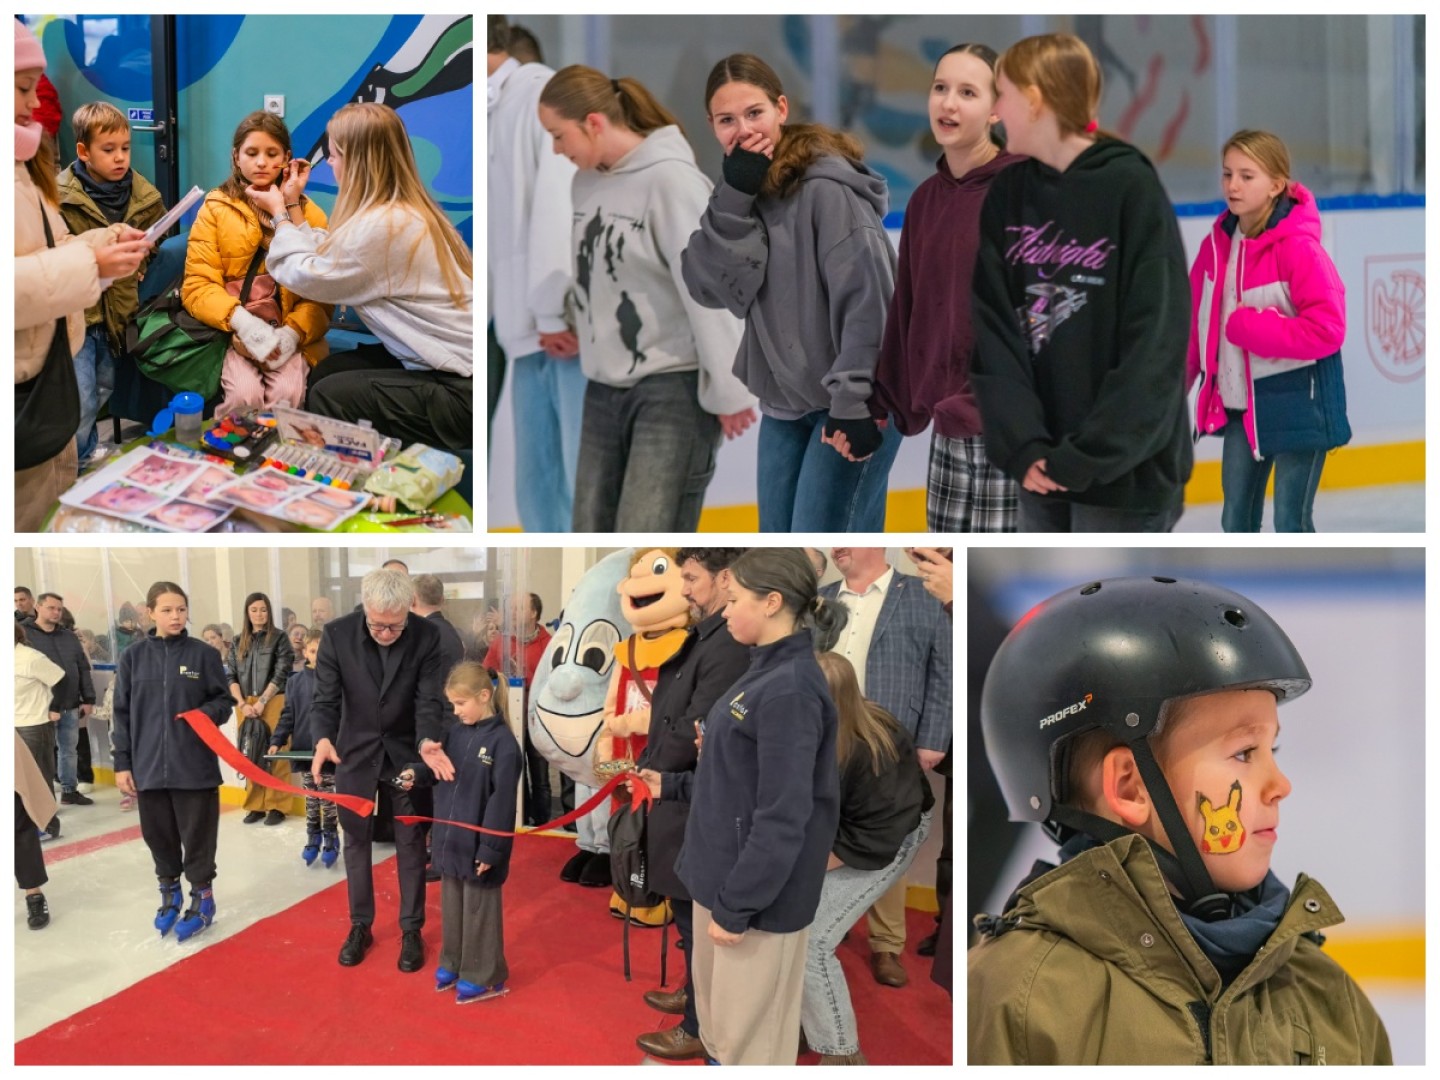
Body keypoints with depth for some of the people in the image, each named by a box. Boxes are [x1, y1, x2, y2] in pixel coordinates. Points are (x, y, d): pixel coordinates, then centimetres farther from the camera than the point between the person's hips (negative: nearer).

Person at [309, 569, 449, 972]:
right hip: (355, 751, 1)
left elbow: (429, 700, -17)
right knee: (356, 841, 13)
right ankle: (360, 927, 28)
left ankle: (412, 930, 22)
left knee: (411, 843, 8)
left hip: (406, 751, 0)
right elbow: (326, 699, -15)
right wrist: (323, 739, -35)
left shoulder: (426, 636, -19)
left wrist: (427, 741, -36)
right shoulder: (337, 634, -19)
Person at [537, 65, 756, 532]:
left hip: (673, 387, -7)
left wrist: (726, 390, -15)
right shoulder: (586, 181, 8)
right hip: (603, 387, 8)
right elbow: (591, 277, 12)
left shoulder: (670, 179, -14)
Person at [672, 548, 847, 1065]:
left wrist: (736, 906, -19)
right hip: (725, 873, 9)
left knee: (749, 1034, 6)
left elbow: (782, 819, -24)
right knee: (717, 1010, 23)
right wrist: (719, 891, 18)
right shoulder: (765, 674, 6)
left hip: (756, 891, -9)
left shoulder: (790, 690, -24)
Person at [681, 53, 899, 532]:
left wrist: (856, 401, -22)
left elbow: (868, 298, -20)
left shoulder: (826, 187, -17)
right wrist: (735, 197, -18)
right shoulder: (739, 188, 5)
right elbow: (706, 286, -7)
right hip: (783, 401, 7)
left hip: (850, 402, -7)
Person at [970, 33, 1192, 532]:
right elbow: (991, 327, -1)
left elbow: (1156, 345, -14)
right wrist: (1019, 441, -12)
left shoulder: (1132, 188, -10)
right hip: (1043, 463, 5)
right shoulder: (1006, 194, 6)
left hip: (1122, 469, -5)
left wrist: (1089, 456, -18)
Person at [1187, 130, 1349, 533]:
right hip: (1240, 405, 6)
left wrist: (1247, 327, -22)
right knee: (1236, 519, 13)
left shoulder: (1298, 247, -18)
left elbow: (1326, 329, -22)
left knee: (1291, 522, 3)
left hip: (1296, 404, -6)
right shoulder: (1216, 244, 1)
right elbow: (1196, 322, 7)